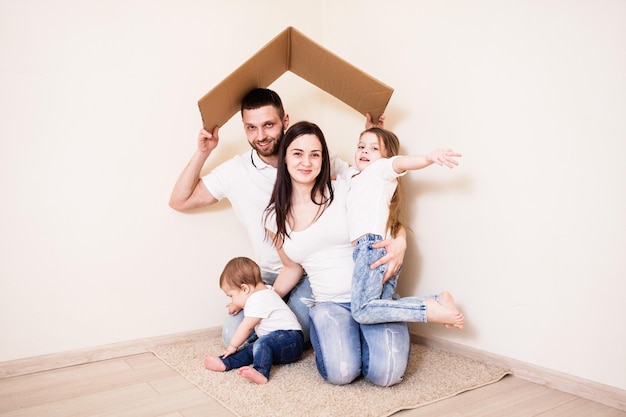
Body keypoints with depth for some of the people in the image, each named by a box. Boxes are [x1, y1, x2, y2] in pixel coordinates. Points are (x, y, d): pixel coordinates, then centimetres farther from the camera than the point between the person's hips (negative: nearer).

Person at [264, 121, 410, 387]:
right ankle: (325, 336, 9)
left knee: (386, 373, -21)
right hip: (329, 304, 1)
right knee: (340, 373, -24)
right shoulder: (274, 219, 4)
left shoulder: (345, 190, -4)